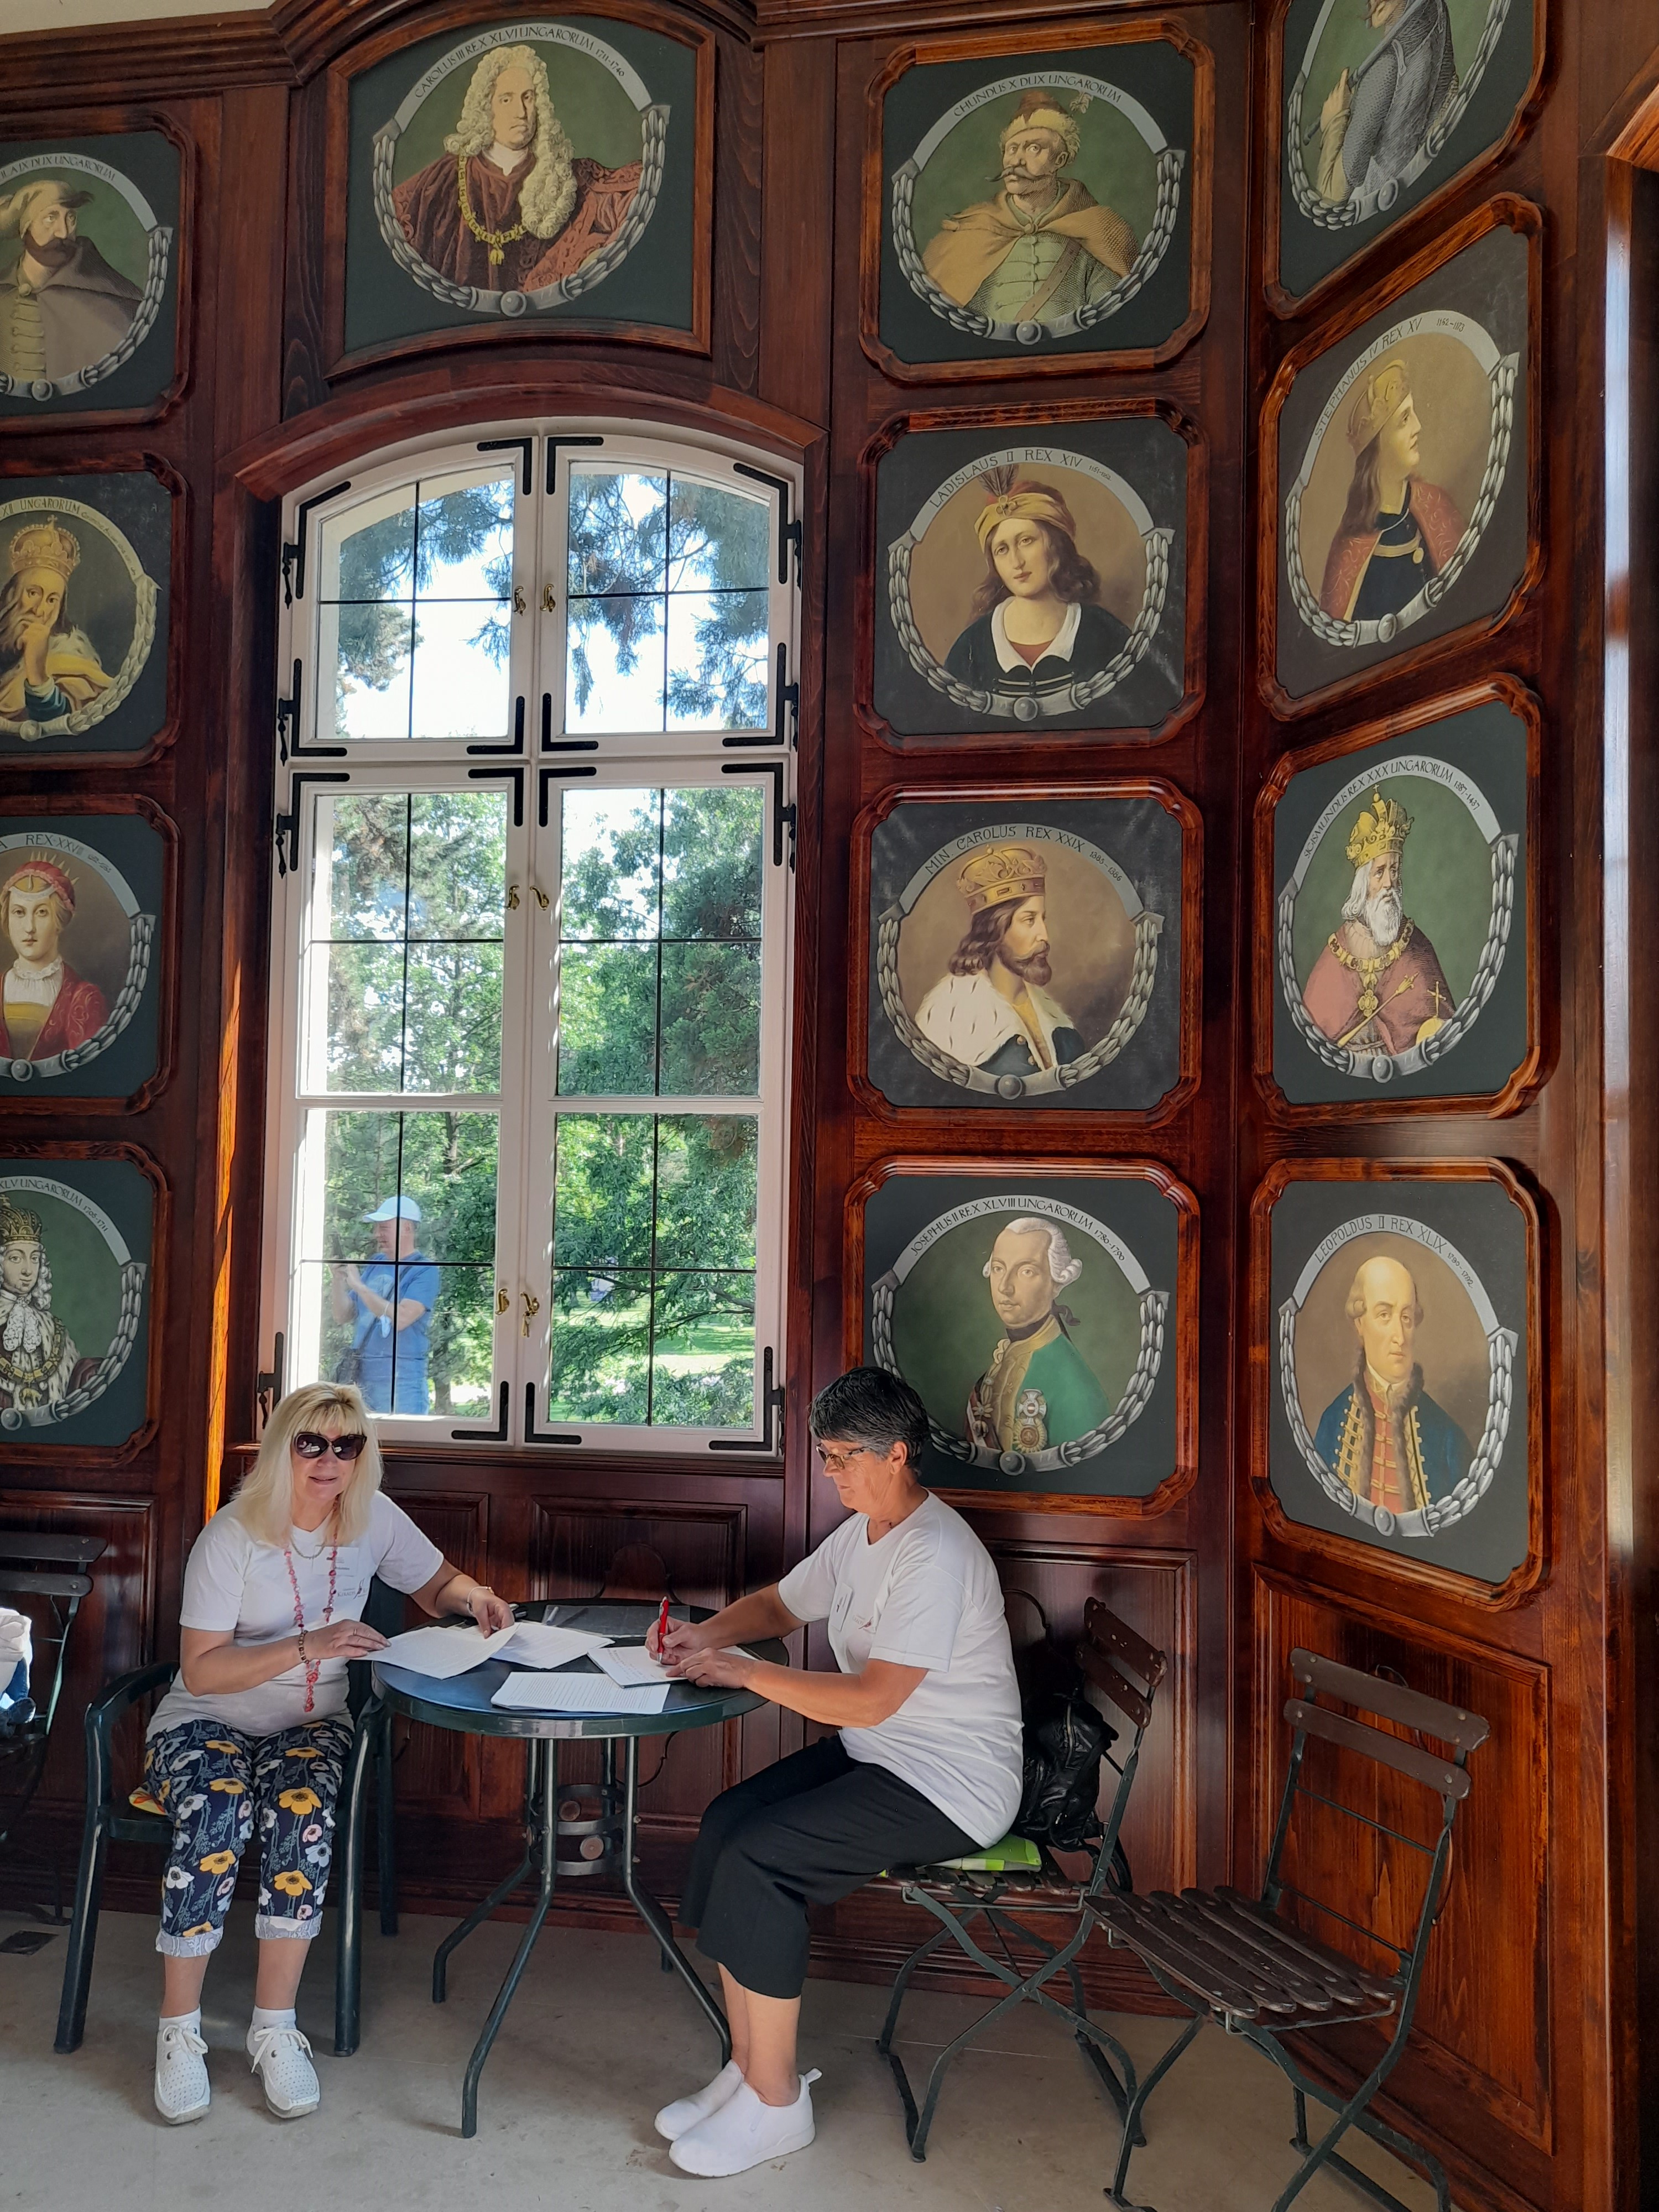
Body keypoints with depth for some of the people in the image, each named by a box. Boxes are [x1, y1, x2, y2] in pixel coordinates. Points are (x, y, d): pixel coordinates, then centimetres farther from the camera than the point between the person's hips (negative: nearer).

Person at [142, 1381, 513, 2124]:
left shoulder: (373, 1519, -2)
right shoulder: (233, 1536, -14)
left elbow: (437, 1585, 12)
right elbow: (200, 1672, -16)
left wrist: (473, 1597, -12)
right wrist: (306, 1648, -29)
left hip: (310, 1725, 2)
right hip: (205, 1724, -2)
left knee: (302, 1817, -30)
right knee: (214, 1823, -32)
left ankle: (275, 2028, -14)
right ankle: (179, 2031, -12)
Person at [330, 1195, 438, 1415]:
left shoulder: (424, 1271, -8)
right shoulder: (374, 1265, 12)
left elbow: (400, 1319, -20)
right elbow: (342, 1315, 13)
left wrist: (358, 1285, -17)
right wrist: (339, 1278, -3)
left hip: (400, 1378, -6)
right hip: (362, 1373, 6)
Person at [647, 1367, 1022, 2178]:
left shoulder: (936, 1557, -24)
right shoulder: (860, 1533, 8)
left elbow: (870, 1700, -27)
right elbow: (779, 1605, 21)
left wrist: (743, 1670, -20)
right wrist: (707, 1634, 1)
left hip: (948, 1784, -9)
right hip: (876, 1754, 9)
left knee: (756, 1858, -20)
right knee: (724, 1824, -7)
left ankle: (776, 2105, -2)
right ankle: (748, 2070, 4)